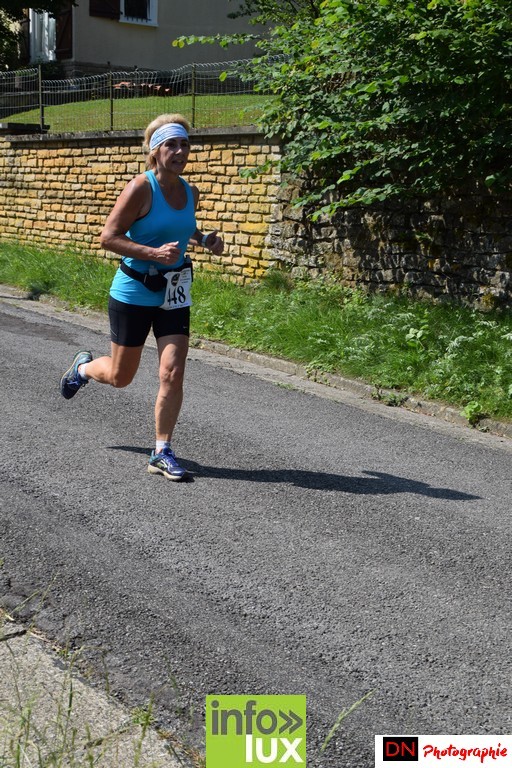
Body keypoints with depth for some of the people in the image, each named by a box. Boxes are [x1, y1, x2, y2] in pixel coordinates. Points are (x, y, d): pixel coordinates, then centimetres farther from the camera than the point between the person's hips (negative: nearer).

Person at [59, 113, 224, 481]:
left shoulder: (190, 192, 3)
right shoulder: (140, 188, -16)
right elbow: (108, 237, -17)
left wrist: (205, 240, 3)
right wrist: (154, 253, -27)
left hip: (174, 295, 4)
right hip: (133, 293, -4)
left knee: (173, 374, -6)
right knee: (120, 376, 11)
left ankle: (162, 453, 6)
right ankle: (83, 367, 47)